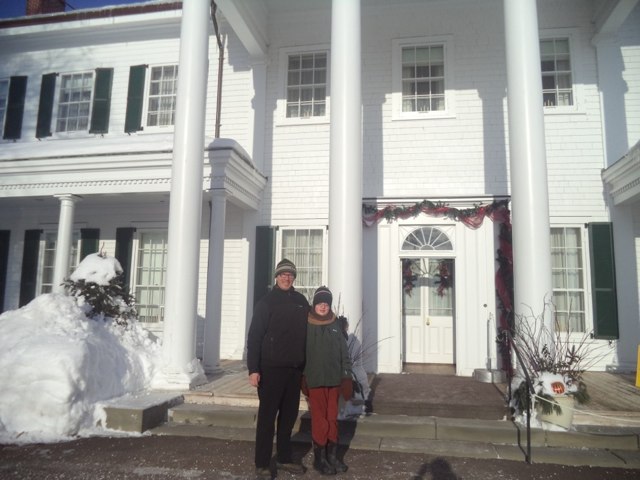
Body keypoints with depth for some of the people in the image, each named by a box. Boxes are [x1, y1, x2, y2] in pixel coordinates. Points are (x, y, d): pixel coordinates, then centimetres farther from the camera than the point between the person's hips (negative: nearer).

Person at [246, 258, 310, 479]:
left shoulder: (301, 301, 8)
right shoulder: (266, 302, -5)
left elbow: (306, 334, 13)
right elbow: (254, 337, -9)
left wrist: (305, 365, 10)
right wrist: (253, 369, -15)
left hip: (295, 368, 5)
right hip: (271, 368, -5)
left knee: (289, 415, 13)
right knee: (267, 416, 2)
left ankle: (284, 458, 27)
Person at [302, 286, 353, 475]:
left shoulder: (335, 325, 7)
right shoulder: (306, 325, -4)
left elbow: (344, 351, 8)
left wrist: (347, 376, 4)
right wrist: (302, 378, -9)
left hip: (334, 379, 4)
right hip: (315, 380, -3)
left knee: (332, 418, 10)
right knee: (319, 419, 1)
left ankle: (332, 455, 22)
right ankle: (320, 458, 13)